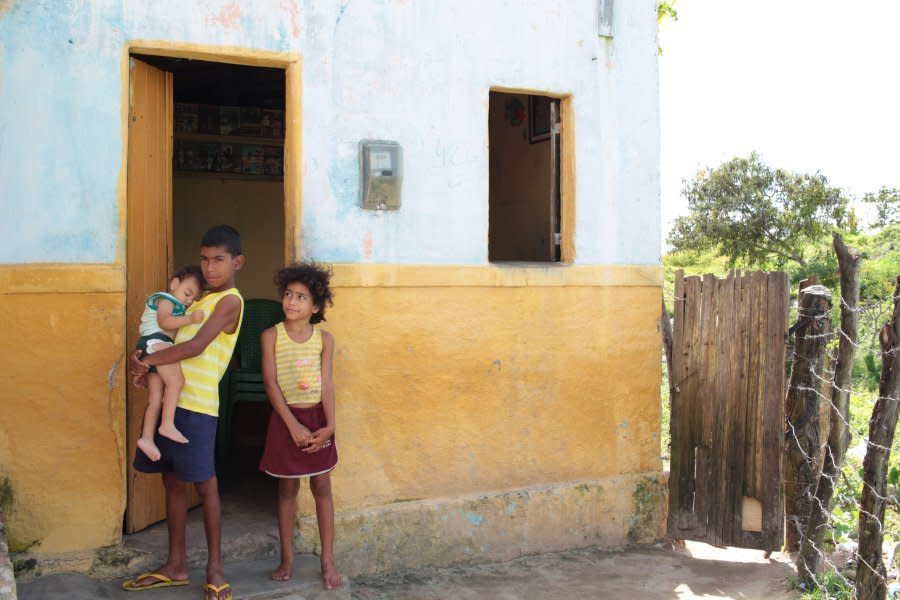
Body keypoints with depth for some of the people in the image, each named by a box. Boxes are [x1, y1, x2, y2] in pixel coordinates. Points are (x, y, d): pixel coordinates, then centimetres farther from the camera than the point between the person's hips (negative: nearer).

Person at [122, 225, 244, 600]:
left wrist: (146, 361, -11)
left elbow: (196, 346, -18)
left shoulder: (230, 301, -8)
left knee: (204, 485, 0)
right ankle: (175, 565, 25)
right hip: (170, 398, 8)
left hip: (197, 406, -8)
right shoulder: (201, 300, 19)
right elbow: (177, 343, 18)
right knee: (172, 481, 13)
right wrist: (147, 367, -2)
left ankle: (214, 569, 13)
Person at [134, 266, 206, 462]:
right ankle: (168, 424, -27)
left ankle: (146, 437, 4)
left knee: (156, 398, 5)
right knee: (176, 380, -23)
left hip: (157, 348, 10)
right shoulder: (165, 299, 3)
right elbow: (164, 322, -16)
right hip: (156, 342, -10)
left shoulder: (176, 306, 34)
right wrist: (190, 318, -25)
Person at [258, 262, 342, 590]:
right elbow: (270, 383, -9)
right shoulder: (271, 336, -4)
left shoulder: (324, 339, 0)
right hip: (286, 418, -1)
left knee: (322, 487, 5)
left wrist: (330, 426, -14)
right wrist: (294, 426, -16)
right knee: (287, 489, 9)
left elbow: (327, 384, -3)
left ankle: (328, 559, 13)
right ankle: (287, 557, 21)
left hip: (318, 418, 1)